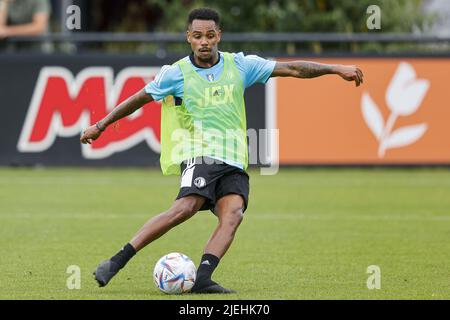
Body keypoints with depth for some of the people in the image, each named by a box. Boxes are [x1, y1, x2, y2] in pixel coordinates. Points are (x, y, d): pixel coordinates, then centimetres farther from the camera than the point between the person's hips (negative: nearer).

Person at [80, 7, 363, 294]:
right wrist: (100, 126, 18)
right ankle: (117, 261, -28)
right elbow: (138, 100, 15)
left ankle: (202, 278, -36)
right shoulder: (176, 74, 4)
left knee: (233, 214, -24)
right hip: (201, 154, -4)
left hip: (234, 162, 4)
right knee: (186, 207, -28)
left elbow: (291, 69, 11)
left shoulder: (239, 65, 10)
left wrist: (336, 69, 6)